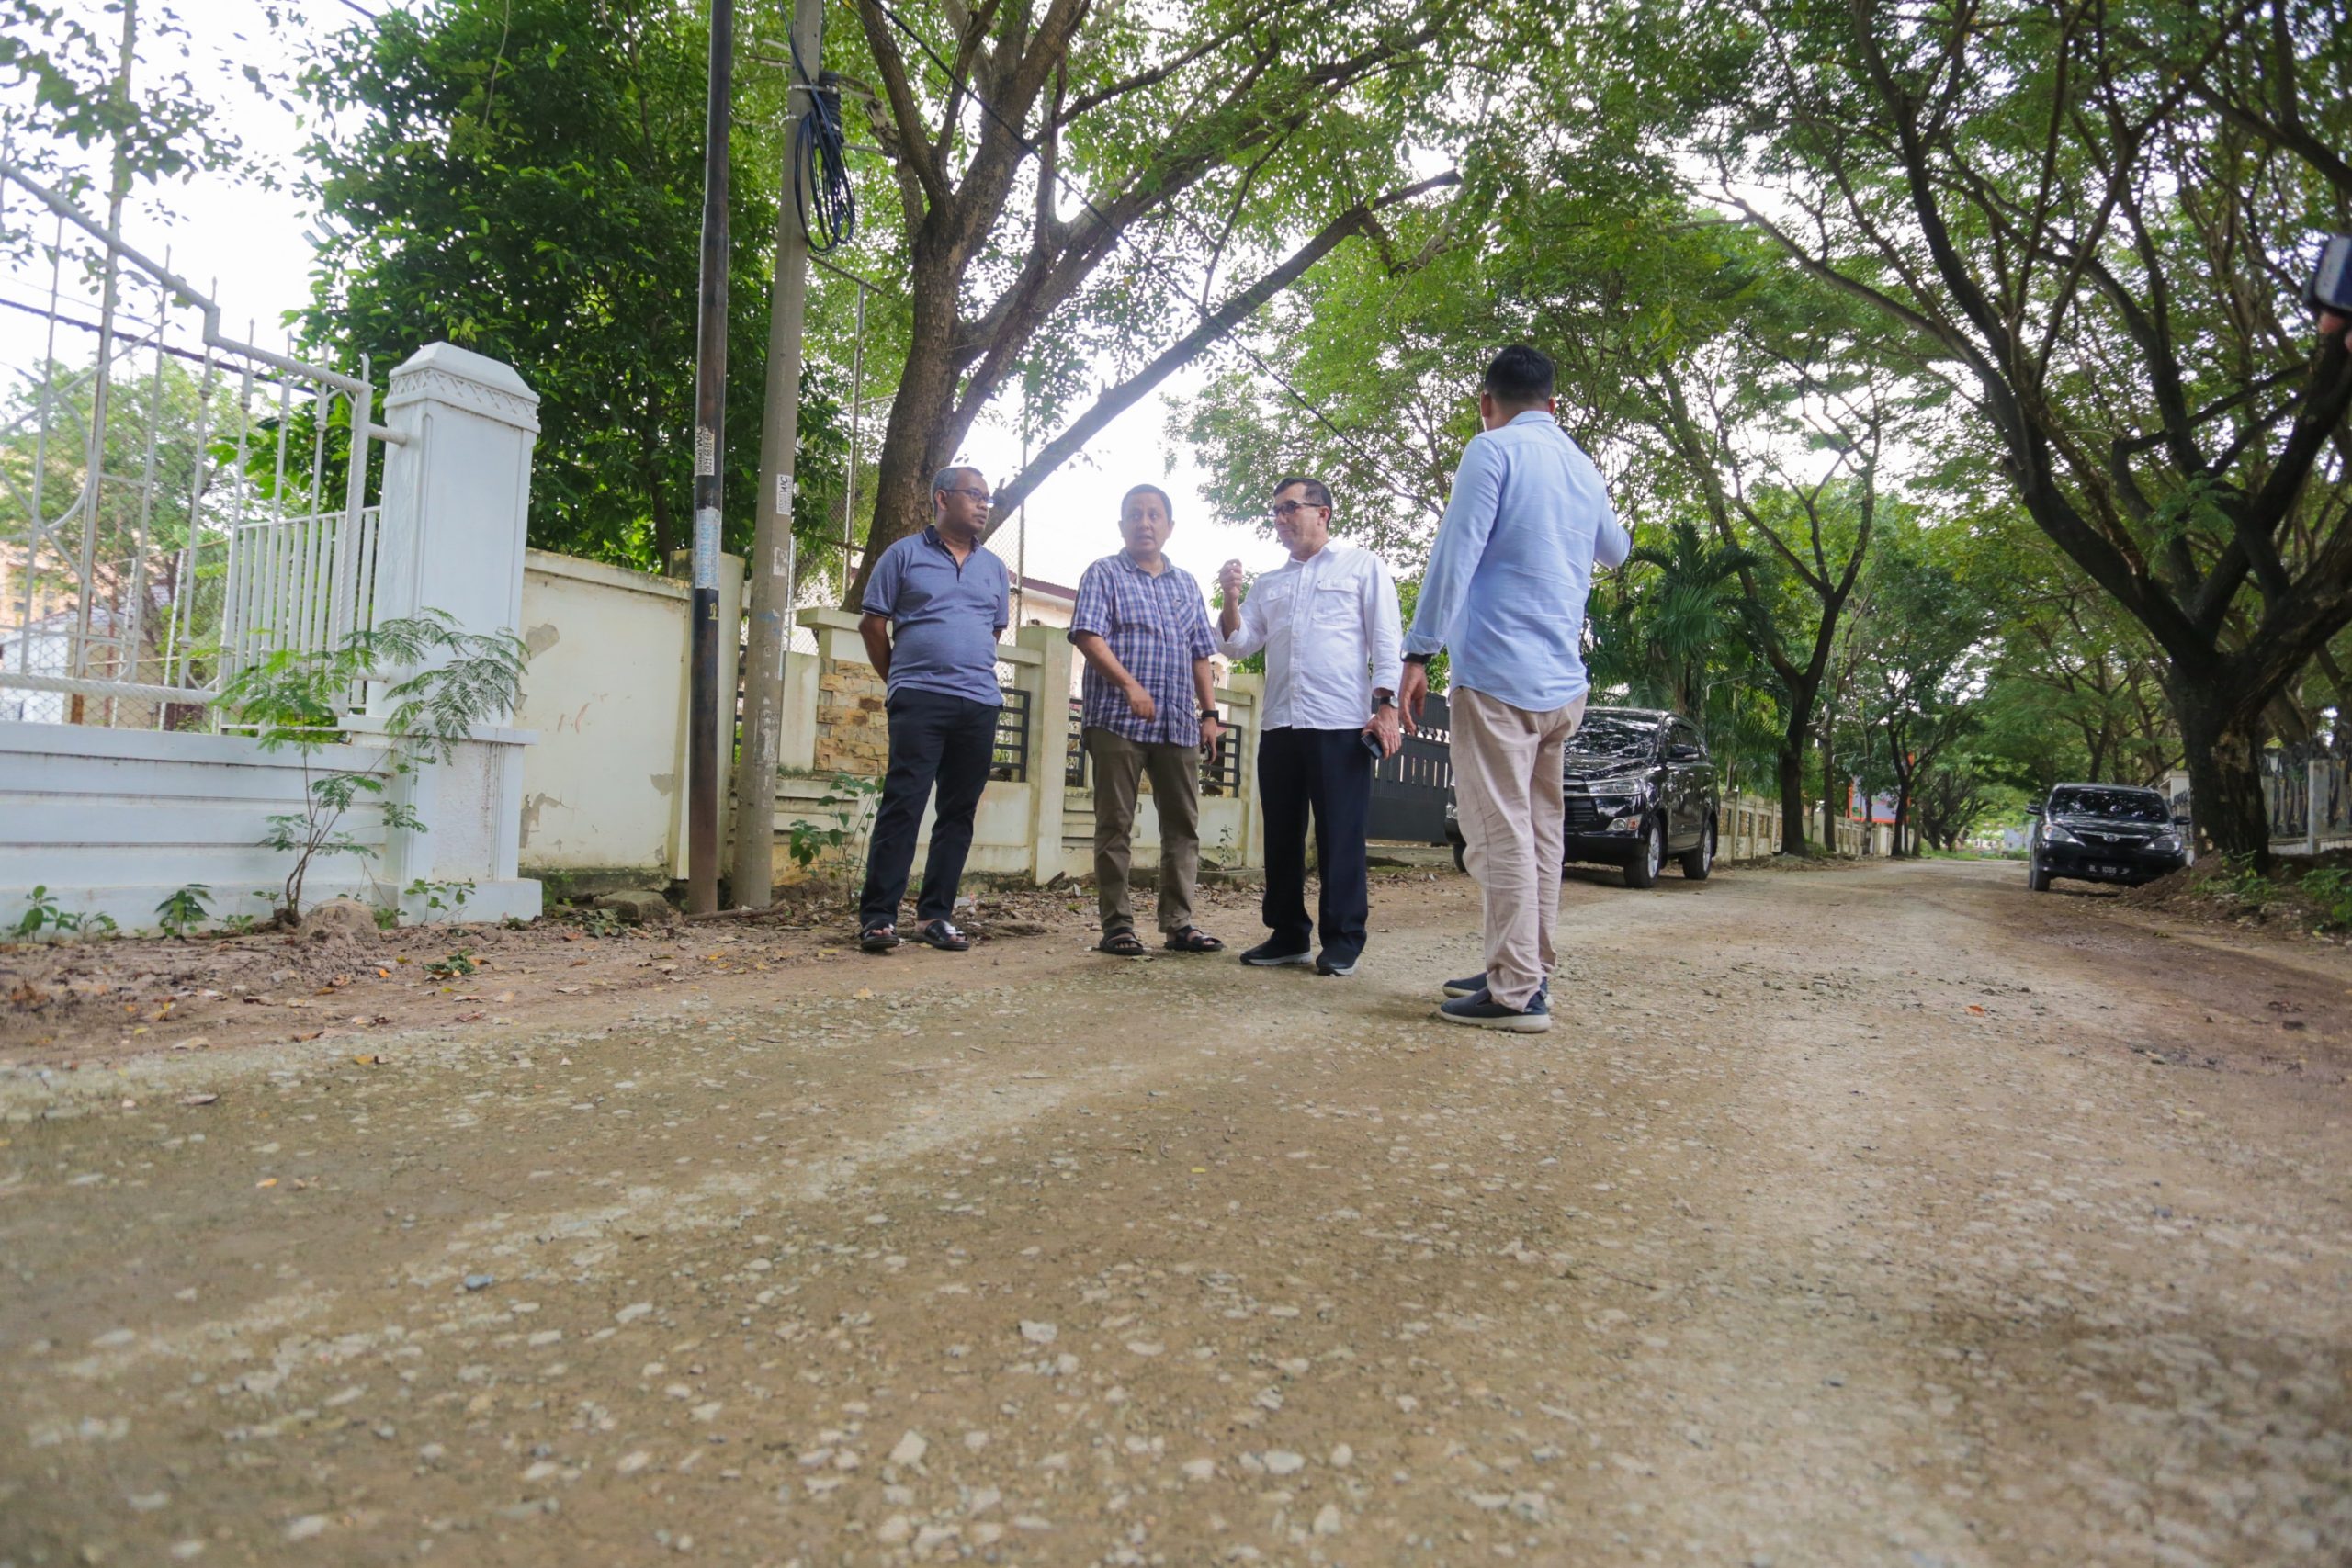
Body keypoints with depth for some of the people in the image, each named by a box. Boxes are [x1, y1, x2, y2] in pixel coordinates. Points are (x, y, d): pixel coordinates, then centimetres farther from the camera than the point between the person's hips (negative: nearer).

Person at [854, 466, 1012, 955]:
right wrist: (899, 681, 10)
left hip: (980, 704, 5)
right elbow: (872, 623, 6)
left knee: (959, 812, 5)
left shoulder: (994, 568, 18)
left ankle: (935, 915, 13)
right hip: (919, 701, -5)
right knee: (902, 805, -9)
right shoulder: (905, 555, 5)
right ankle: (877, 915, -6)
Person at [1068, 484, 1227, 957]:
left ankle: (1178, 923, 10)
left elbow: (1200, 654, 20)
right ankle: (1117, 925, 3)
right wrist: (1130, 685, -20)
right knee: (1115, 825, -1)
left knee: (1183, 825, 4)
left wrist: (1209, 712, 10)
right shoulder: (1104, 574, 5)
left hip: (1179, 724, 5)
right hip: (1117, 720, -5)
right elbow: (1088, 636, -8)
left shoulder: (1186, 584, 20)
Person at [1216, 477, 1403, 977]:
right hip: (1278, 726, 5)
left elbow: (1385, 641, 1)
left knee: (1340, 837, -3)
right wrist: (1231, 598, 0)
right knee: (1281, 835, 8)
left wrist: (1385, 706, -9)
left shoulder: (1362, 567, 8)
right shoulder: (1269, 584, 22)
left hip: (1341, 725, -5)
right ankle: (1288, 934, 17)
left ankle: (1342, 940, 4)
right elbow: (1239, 644, 16)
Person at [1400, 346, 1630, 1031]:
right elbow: (1615, 551, 35)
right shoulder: (1584, 467, 17)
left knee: (1501, 833, -7)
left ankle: (1516, 993, -7)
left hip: (1499, 672, -7)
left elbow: (1455, 554, -13)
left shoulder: (1493, 451, -4)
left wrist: (1418, 652, -11)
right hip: (1564, 681, 8)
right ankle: (1529, 970, 20)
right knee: (1539, 830, 13)